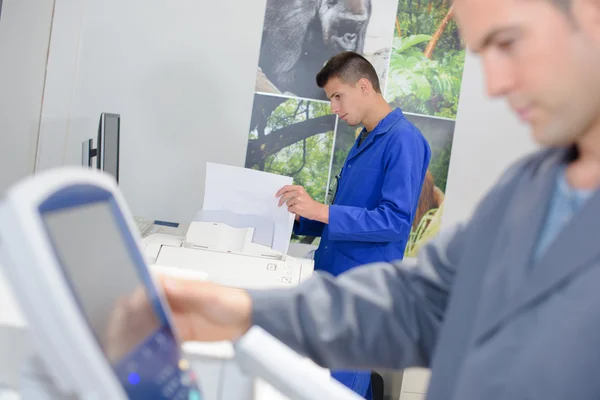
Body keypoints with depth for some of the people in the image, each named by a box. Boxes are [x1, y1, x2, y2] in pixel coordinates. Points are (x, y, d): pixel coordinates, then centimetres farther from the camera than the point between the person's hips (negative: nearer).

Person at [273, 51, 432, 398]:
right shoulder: (364, 141, 16)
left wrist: (321, 210, -26)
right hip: (332, 279, 9)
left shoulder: (403, 139, -13)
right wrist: (301, 216, 9)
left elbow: (396, 220, -22)